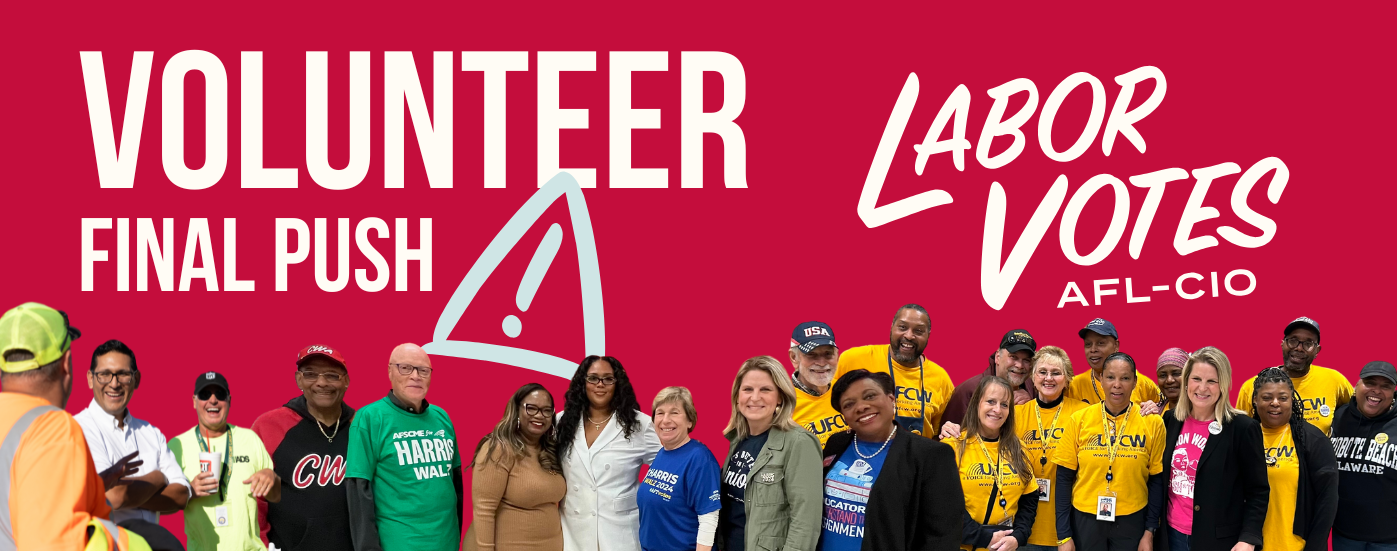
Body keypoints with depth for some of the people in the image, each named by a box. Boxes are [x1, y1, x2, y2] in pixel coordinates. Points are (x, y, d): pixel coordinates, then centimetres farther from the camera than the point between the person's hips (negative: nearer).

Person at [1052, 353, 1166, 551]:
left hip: (1131, 522, 0)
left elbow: (1157, 481, 3)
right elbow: (1064, 479, 0)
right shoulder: (1079, 420, -3)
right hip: (1085, 520, 0)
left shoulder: (1152, 423, -3)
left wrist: (1150, 532, -2)